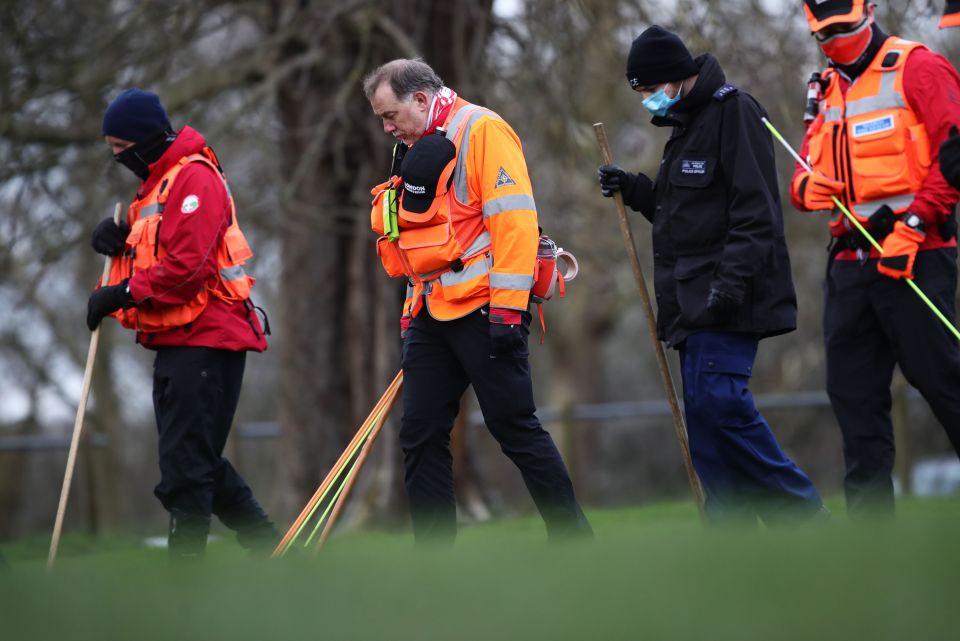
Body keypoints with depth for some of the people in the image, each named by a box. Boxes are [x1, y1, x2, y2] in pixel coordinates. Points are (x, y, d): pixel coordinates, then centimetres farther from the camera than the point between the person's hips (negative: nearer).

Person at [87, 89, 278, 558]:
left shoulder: (194, 178, -13)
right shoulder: (154, 184, 20)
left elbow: (185, 264, -22)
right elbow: (154, 258, 25)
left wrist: (122, 294, -18)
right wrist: (120, 239, 5)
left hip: (204, 341, -11)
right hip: (177, 342, 11)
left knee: (185, 468, -11)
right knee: (201, 463, 15)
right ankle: (270, 550, 25)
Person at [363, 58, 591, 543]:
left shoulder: (482, 130, -8)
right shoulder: (415, 151, 19)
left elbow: (513, 220, -16)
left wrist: (507, 308, -20)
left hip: (482, 310, -8)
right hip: (431, 315, 8)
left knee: (516, 427, -6)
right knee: (420, 436, 4)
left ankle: (574, 540, 4)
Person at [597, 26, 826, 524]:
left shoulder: (732, 113, -10)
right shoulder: (686, 124, 20)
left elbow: (755, 212, -18)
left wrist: (733, 280, -26)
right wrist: (635, 190, 14)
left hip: (728, 300, -10)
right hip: (695, 302, 10)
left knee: (716, 400, -18)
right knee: (706, 411, 5)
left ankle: (803, 517, -10)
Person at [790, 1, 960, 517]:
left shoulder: (917, 68, -3)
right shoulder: (827, 90, 19)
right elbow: (807, 171, 20)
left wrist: (914, 224, -19)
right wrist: (806, 186, -5)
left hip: (912, 256, -7)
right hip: (850, 258, 7)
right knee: (852, 390, 5)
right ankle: (870, 521, 9)